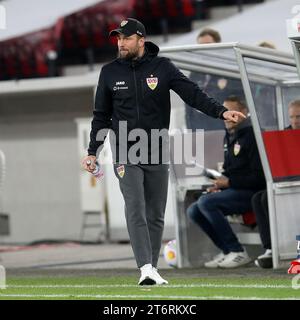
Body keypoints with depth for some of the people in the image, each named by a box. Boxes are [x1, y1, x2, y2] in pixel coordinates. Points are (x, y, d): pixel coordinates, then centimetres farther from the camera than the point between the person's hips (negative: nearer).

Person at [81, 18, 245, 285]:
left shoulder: (163, 68, 0)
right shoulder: (110, 72, 4)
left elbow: (192, 93, -10)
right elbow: (102, 116, 10)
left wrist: (221, 112, -24)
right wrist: (92, 152, 5)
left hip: (158, 155, 1)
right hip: (126, 156, -1)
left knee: (156, 215, 6)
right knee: (136, 211, -13)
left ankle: (152, 269, 15)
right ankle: (146, 268, -20)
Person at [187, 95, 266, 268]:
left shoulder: (251, 136, -10)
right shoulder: (229, 137, 17)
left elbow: (259, 176, -16)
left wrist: (230, 182, -18)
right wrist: (219, 185, 7)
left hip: (250, 192, -9)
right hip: (233, 190, 9)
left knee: (206, 202, -26)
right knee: (193, 210, -2)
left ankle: (238, 252, -20)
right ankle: (226, 250, 0)